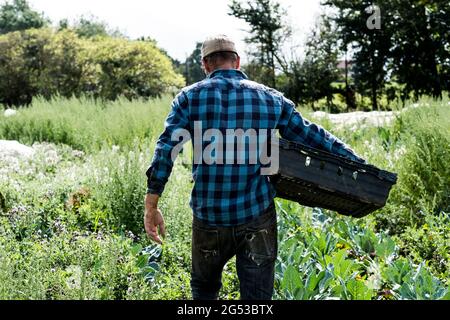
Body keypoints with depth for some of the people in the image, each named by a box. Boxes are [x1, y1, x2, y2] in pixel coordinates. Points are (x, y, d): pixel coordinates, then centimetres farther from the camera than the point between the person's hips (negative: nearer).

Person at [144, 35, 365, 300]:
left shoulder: (190, 97, 1)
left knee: (204, 290, 22)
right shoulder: (271, 99, 5)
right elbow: (313, 137, 8)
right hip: (257, 218, 1)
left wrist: (152, 206, -6)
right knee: (258, 297, 7)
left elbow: (166, 149, -8)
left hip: (209, 218, 0)